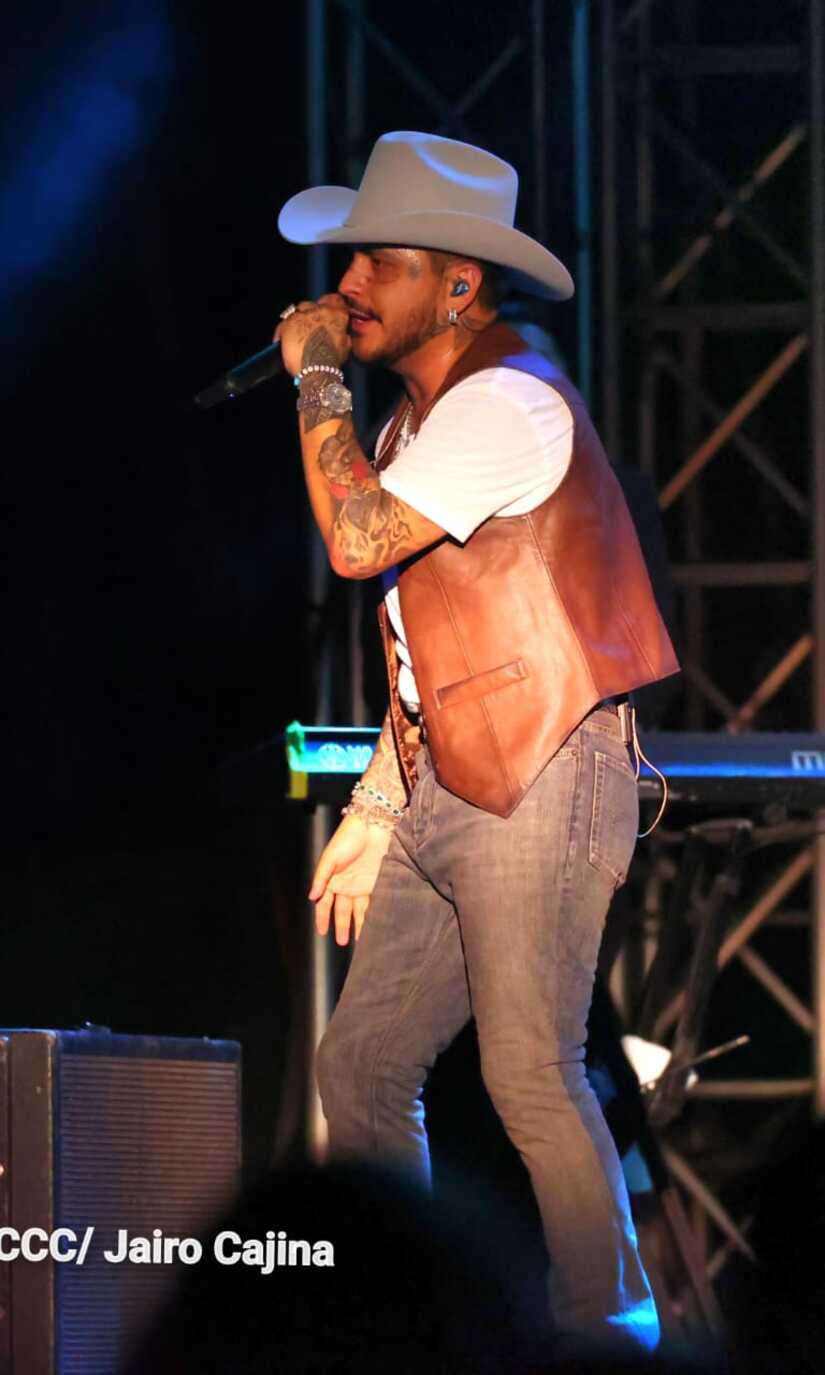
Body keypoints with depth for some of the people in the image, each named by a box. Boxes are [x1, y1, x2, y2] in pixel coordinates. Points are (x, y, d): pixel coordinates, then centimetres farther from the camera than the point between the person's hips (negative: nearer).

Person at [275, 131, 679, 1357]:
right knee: (361, 1067, 8)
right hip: (450, 796, 10)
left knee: (531, 1079, -13)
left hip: (540, 785, -10)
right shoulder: (430, 415, 19)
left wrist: (320, 379, -13)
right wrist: (376, 811, 19)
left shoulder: (507, 404, -12)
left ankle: (608, 1337, -8)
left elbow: (358, 543, -24)